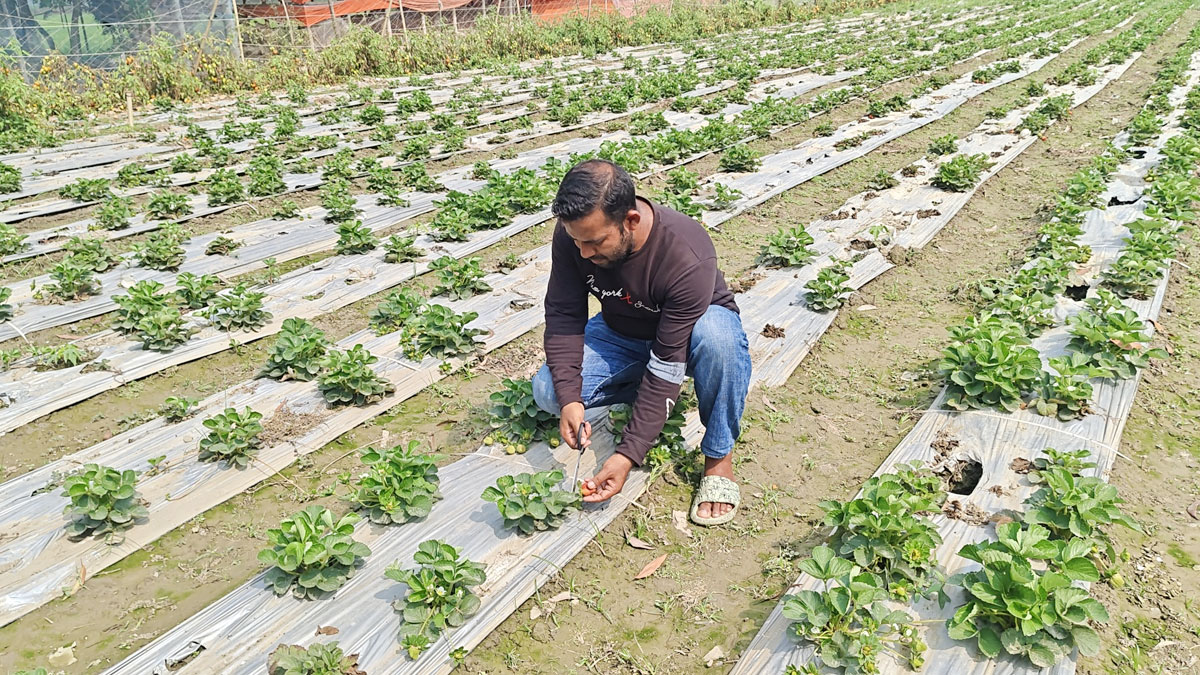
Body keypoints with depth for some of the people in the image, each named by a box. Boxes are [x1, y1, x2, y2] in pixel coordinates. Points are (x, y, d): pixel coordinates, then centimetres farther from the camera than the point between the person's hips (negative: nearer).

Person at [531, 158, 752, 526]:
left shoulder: (688, 258, -38)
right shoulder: (573, 234, -24)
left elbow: (667, 363, -36)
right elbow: (563, 316, -16)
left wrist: (628, 455, -36)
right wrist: (569, 398, -30)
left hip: (684, 332, -4)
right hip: (620, 333, 4)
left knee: (716, 335, -40)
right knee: (547, 392, -19)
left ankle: (719, 458, -19)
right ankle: (644, 392, 6)